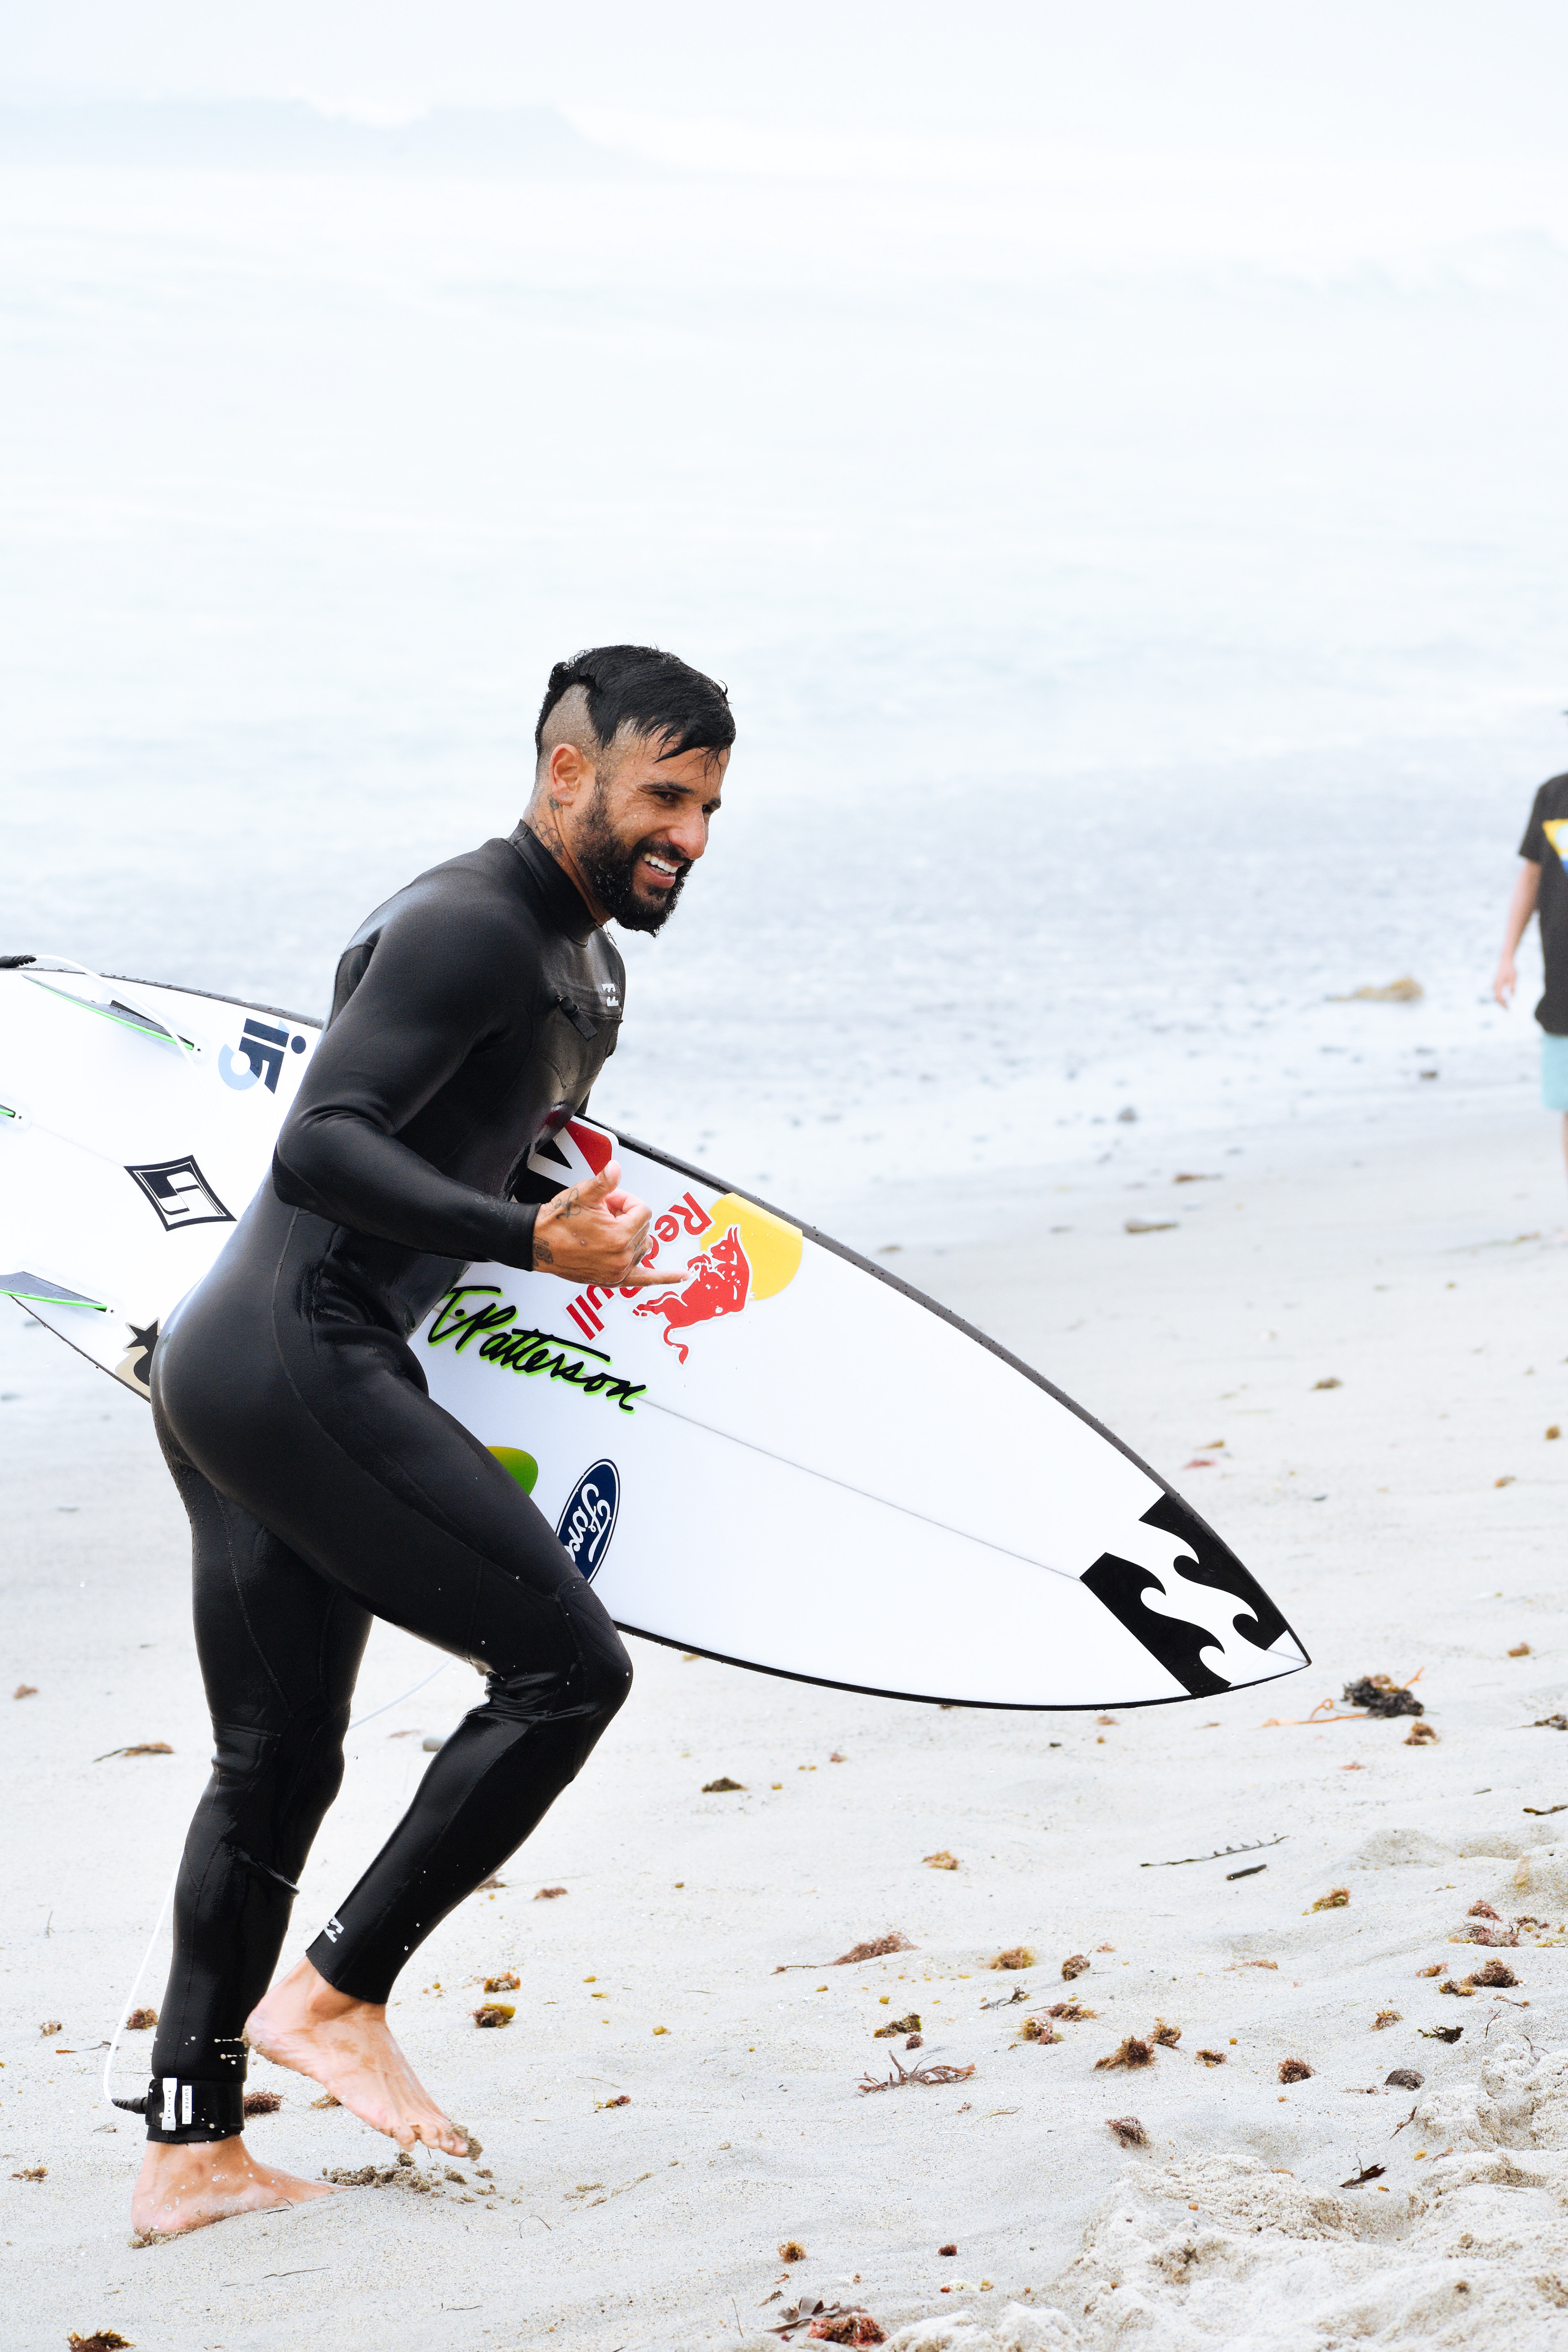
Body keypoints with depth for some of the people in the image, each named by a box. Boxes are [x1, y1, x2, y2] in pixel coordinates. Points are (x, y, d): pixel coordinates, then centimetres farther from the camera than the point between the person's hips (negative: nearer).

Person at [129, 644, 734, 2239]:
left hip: (230, 1375, 11)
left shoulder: (580, 959, 19)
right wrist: (532, 1238, -33)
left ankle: (188, 2144, 19)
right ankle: (336, 1992, -2)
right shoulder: (469, 929, -14)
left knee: (275, 1763, 14)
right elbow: (321, 1149, -25)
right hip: (296, 1365, -11)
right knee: (565, 1662, -11)